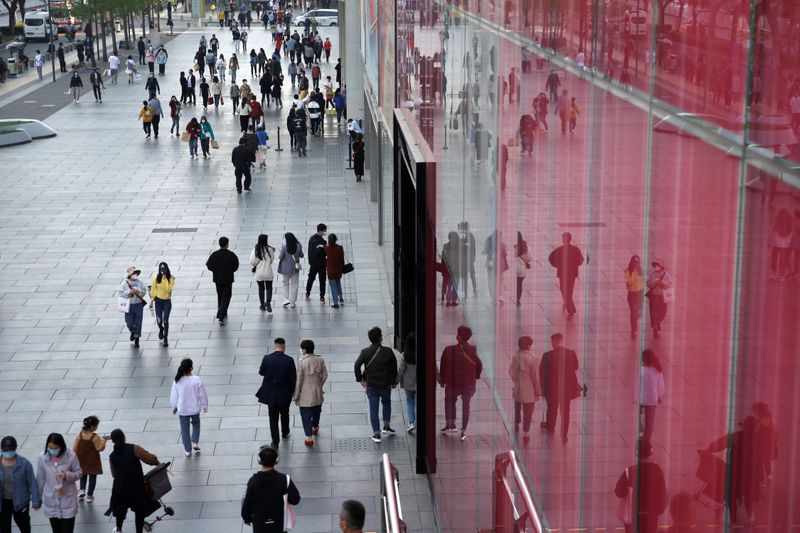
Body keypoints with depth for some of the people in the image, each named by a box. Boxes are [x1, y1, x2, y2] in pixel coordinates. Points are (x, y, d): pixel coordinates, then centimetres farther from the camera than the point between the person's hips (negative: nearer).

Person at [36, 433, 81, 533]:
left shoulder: (71, 456, -15)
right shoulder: (43, 458, -9)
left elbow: (79, 473, -5)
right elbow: (40, 479, 3)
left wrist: (67, 475, -26)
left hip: (67, 500, -2)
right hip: (51, 501, 2)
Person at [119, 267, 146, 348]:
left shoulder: (139, 282, 0)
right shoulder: (125, 283, -4)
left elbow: (144, 291, 3)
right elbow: (121, 294, -6)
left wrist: (138, 291, -15)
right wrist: (130, 292, -20)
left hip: (138, 304, 1)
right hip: (129, 305, -1)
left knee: (138, 323, 2)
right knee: (129, 323, 1)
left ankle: (136, 340, 14)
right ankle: (132, 332, 37)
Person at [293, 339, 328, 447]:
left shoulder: (302, 362, -20)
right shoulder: (320, 360, -7)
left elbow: (299, 380, -15)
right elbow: (325, 375, 1)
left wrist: (296, 395, -5)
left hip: (305, 394, -5)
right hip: (318, 392, 5)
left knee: (306, 414, 4)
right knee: (316, 411, 26)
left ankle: (309, 437, 2)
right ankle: (315, 428, 50)